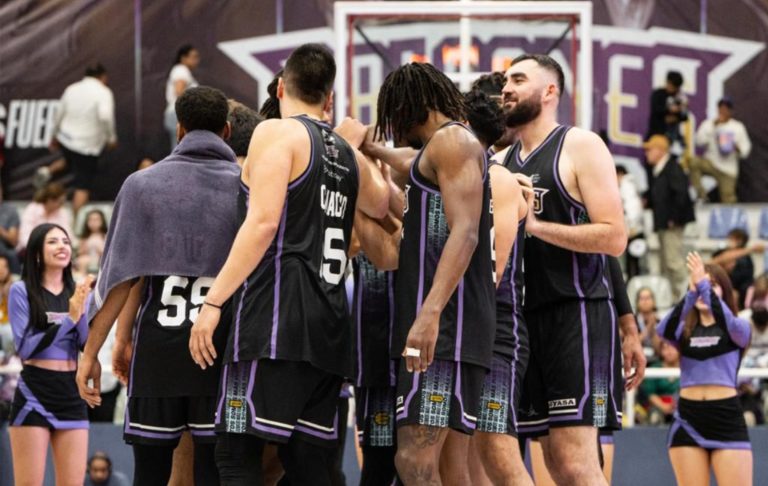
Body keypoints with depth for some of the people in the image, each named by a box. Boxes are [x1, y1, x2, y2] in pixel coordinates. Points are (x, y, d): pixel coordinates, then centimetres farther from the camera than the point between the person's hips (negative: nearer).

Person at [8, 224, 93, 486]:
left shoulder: (79, 293, 10)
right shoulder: (21, 291, -3)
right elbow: (26, 348, -11)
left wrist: (81, 312, -14)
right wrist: (69, 319, -16)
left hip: (72, 392, 5)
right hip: (33, 394, -5)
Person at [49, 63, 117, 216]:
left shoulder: (71, 89, 6)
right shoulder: (103, 92, -11)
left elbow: (59, 114, 12)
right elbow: (105, 116, -28)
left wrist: (55, 136, 26)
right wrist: (111, 137, -16)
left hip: (66, 139, 6)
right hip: (87, 146, -6)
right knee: (84, 186, 3)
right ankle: (76, 219, 0)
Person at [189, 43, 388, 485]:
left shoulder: (277, 133, -1)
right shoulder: (348, 154, 20)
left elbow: (264, 221, -14)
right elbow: (383, 205, 41)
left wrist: (214, 301, -16)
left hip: (276, 318, -7)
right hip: (329, 327, 7)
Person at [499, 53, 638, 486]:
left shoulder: (580, 146, -3)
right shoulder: (503, 162, 17)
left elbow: (614, 238, -13)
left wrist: (535, 224, -17)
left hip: (578, 314, -7)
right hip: (529, 317, 7)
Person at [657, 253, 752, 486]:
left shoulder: (739, 328, 7)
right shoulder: (684, 330, 10)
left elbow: (727, 322, -18)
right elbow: (665, 330, -13)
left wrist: (704, 285, -26)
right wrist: (691, 293, -26)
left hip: (727, 417, -2)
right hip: (688, 417, 2)